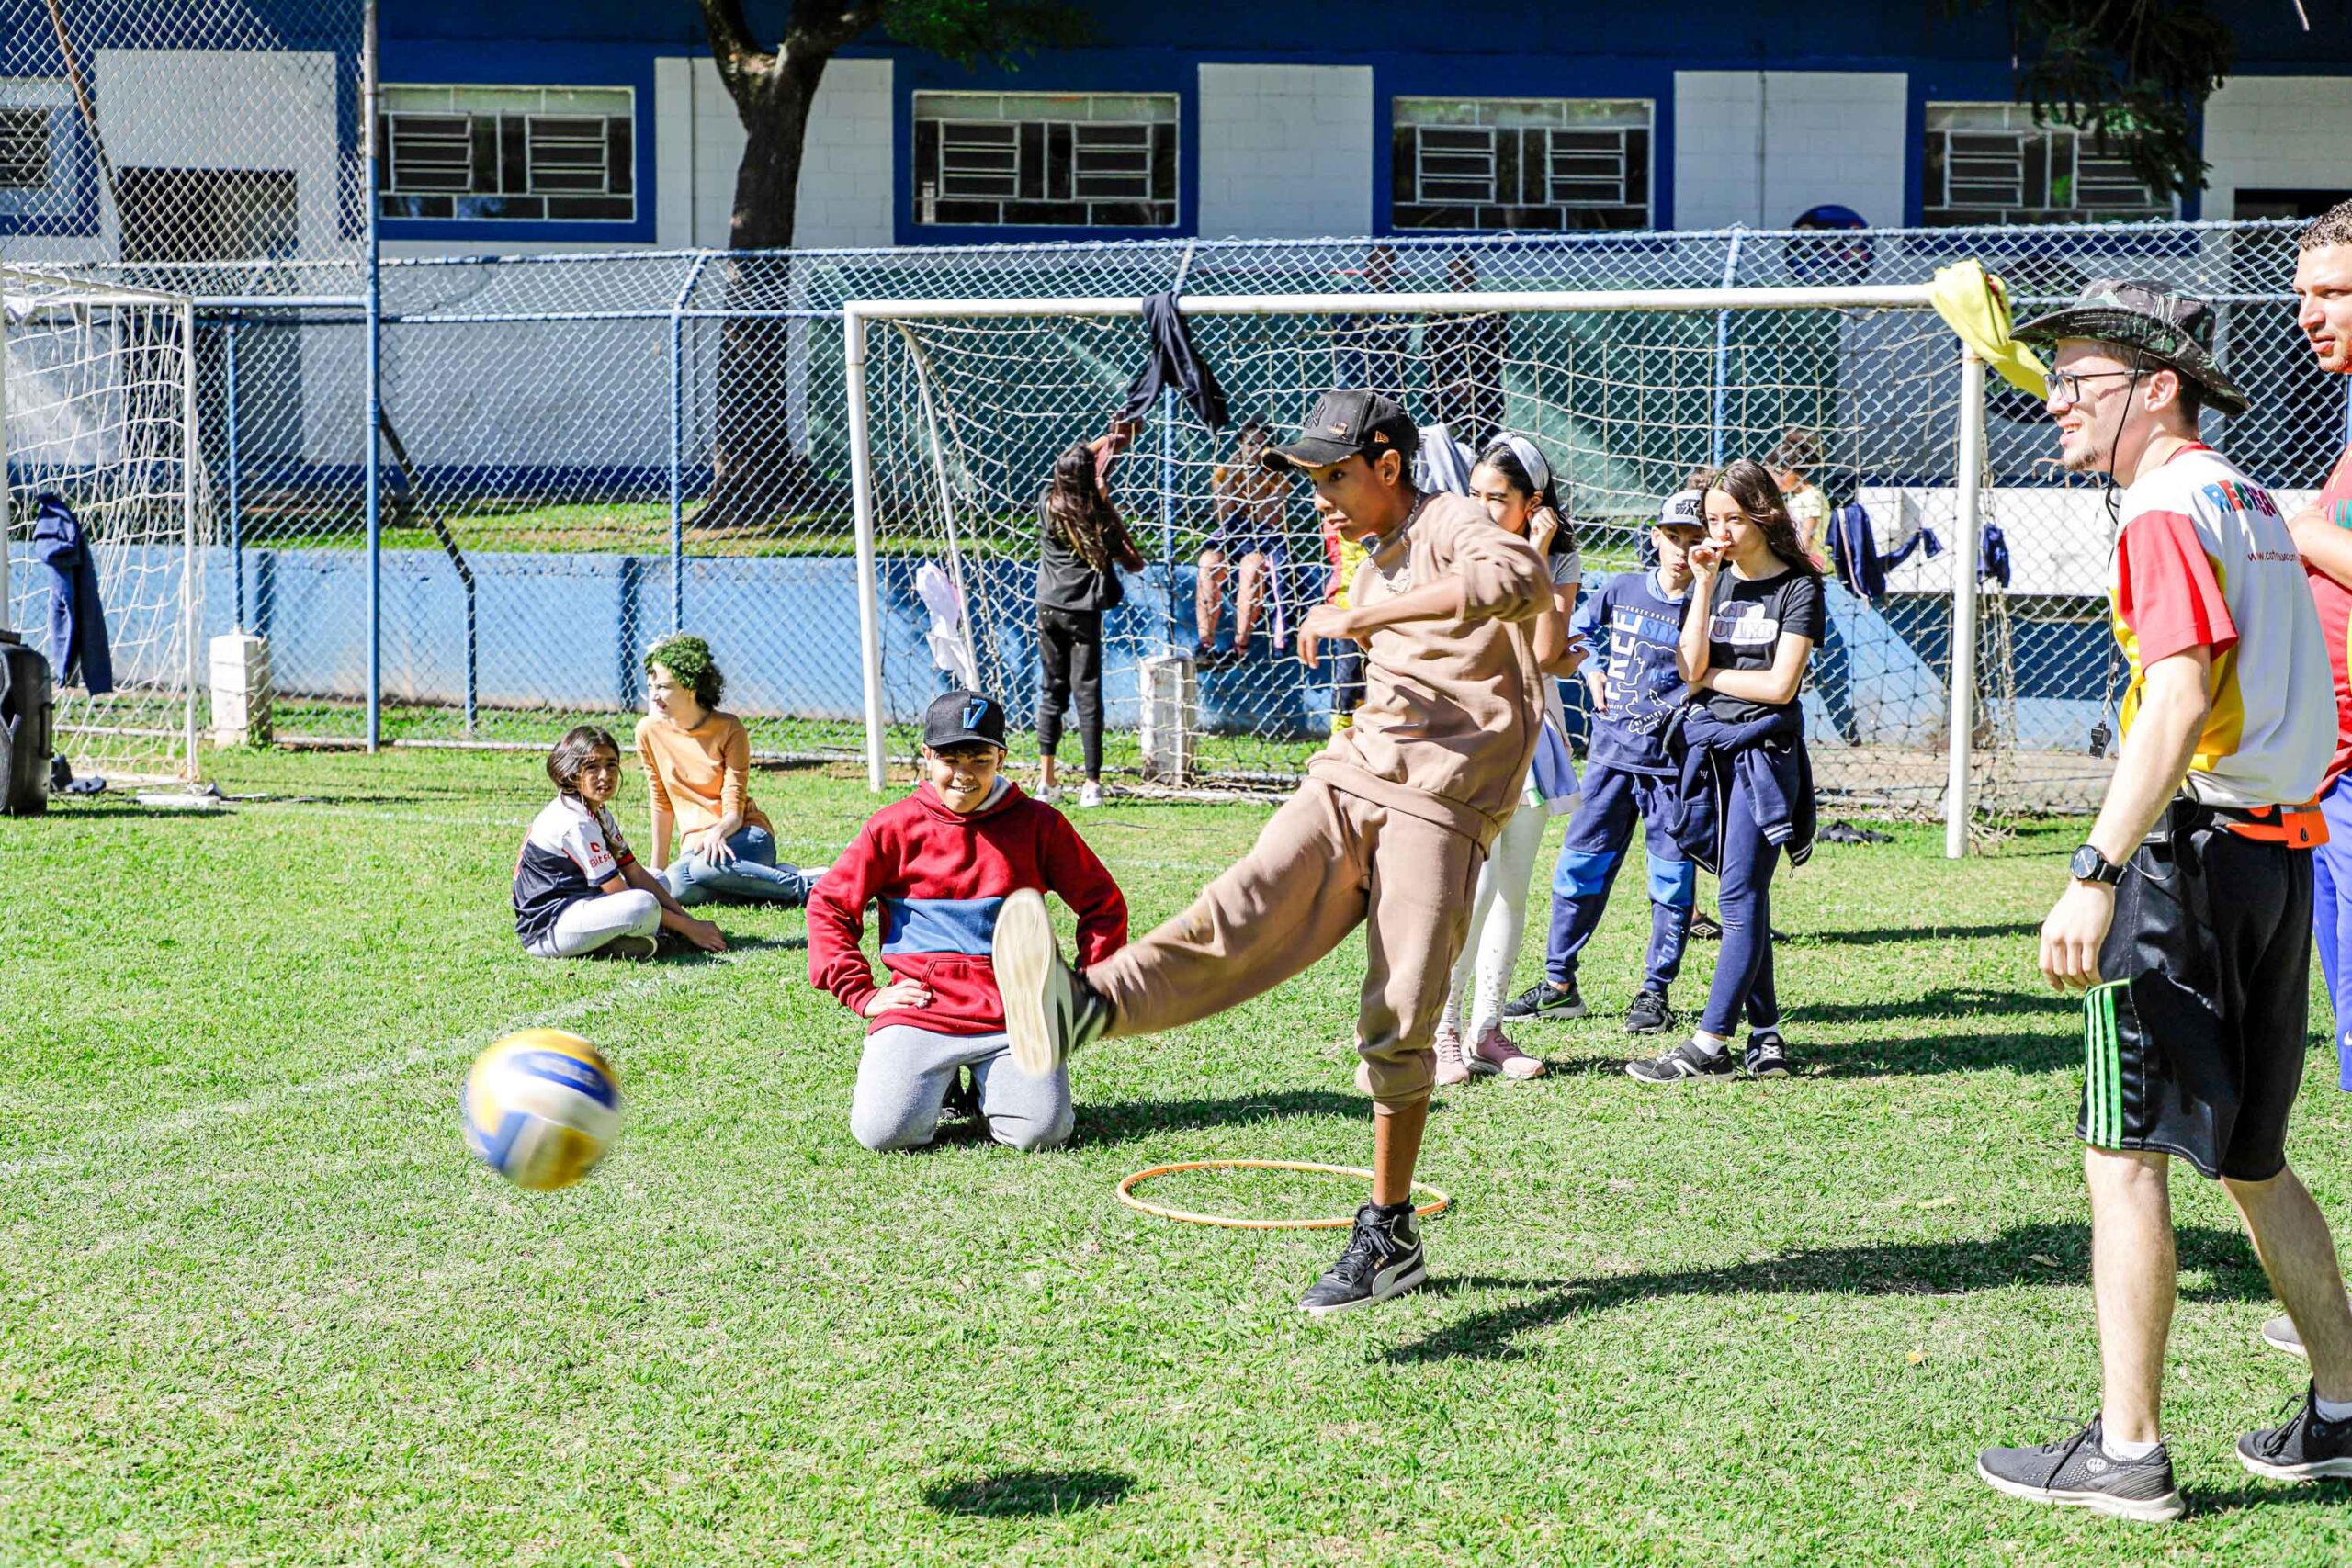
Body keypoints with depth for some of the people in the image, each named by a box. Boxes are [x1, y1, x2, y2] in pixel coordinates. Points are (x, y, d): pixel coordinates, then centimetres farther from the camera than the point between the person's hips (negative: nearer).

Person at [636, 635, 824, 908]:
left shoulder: (729, 729, -7)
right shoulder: (650, 731, 2)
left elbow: (734, 811, -11)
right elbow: (661, 804, 9)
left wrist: (718, 833, -33)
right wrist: (657, 870, 9)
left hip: (746, 836, -3)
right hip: (695, 846, 3)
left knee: (707, 865, -40)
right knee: (672, 888, -34)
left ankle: (805, 884, -22)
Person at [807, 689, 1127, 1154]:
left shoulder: (1038, 824, 5)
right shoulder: (894, 827, 4)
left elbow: (1104, 905, 14)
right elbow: (828, 906, 9)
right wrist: (861, 994, 2)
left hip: (1014, 1012, 0)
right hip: (921, 1009, 0)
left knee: (1041, 1132, -20)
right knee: (883, 1131, -21)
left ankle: (989, 1086, 16)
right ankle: (937, 1087, 15)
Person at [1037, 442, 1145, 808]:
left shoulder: (1047, 502, -3)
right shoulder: (1099, 516, -12)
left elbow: (1068, 467, 18)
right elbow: (1134, 564, -3)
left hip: (1048, 608, 3)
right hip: (1083, 612, -3)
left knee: (1051, 691, 14)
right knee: (1087, 694, -2)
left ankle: (1047, 778, 14)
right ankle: (1092, 783, -5)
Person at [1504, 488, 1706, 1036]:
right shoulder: (1623, 589, 5)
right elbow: (1579, 629, 22)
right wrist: (1594, 672, 9)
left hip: (1671, 759, -4)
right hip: (1611, 753, 4)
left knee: (1672, 879, 1)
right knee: (1579, 866, 6)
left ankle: (1656, 991, 12)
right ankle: (1559, 984, 15)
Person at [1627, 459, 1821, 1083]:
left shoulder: (1799, 586, -4)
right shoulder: (1711, 579, 11)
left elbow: (1779, 683, -12)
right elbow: (1688, 670, -3)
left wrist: (1710, 675, -1)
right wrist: (1706, 587, -7)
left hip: (1763, 750, -6)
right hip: (1706, 745, 6)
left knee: (1740, 896, -8)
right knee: (1743, 897, 8)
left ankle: (1710, 1044, -10)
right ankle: (1766, 1035, 13)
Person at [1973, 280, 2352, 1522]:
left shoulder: (2167, 510, -12)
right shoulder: (2250, 500, 17)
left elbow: (2181, 702, -24)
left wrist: (2095, 874, -28)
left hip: (2190, 850, -9)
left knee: (2125, 1151, -5)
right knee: (2250, 1157, 18)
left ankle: (2126, 1450, -3)